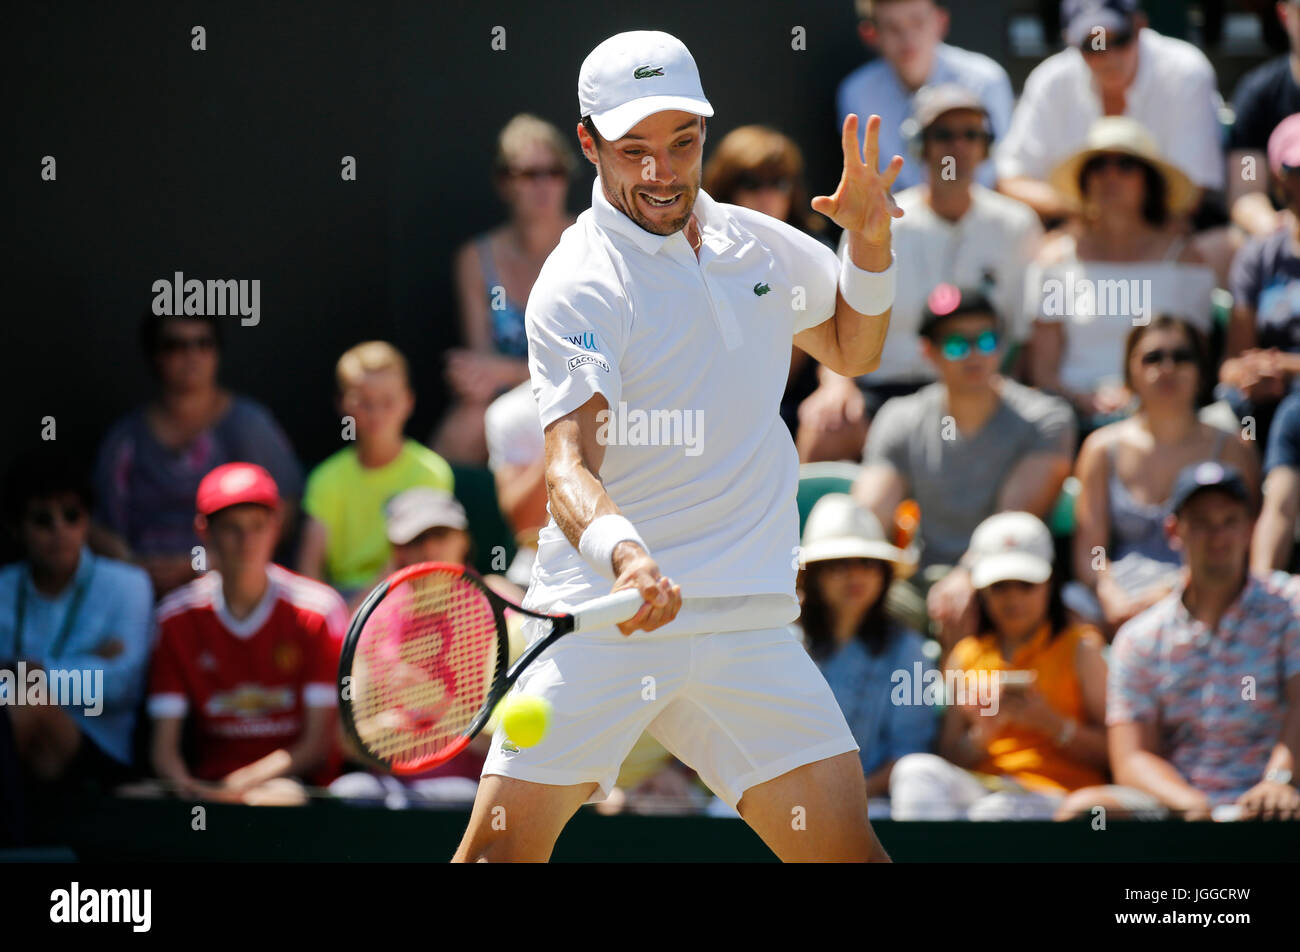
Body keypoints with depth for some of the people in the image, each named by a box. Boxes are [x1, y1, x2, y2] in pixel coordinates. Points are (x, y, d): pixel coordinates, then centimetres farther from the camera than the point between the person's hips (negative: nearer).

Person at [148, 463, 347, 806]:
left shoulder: (317, 610, 0)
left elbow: (317, 744, -5)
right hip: (208, 787, 3)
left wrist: (240, 785, -20)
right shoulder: (177, 619, 6)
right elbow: (164, 748, 2)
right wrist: (189, 787, -23)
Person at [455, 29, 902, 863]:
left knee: (845, 844, -7)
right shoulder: (580, 287, -9)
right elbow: (570, 465, -21)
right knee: (500, 848, -10)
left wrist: (870, 243, 10)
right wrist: (622, 554, -42)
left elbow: (851, 350, 29)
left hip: (749, 624, 5)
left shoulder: (758, 245, 11)